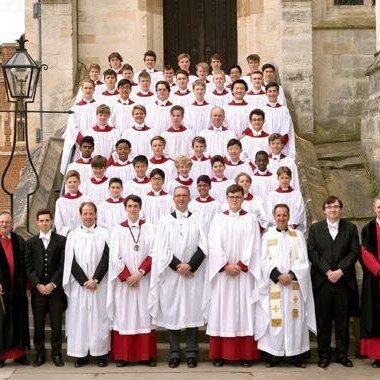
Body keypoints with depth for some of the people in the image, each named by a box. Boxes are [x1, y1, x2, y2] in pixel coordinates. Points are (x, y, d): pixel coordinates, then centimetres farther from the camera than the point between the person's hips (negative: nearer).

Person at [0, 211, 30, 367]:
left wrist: (23, 285, 3)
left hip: (16, 290, 3)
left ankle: (19, 353, 16)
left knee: (18, 321, 8)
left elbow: (23, 266, 9)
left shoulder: (19, 241, 8)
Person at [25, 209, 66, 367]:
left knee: (56, 324, 2)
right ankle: (39, 354, 15)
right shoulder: (31, 242, 8)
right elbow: (28, 266, 3)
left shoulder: (61, 240, 3)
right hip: (37, 289, 1)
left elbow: (63, 265, -2)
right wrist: (38, 285, -8)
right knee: (38, 324, 6)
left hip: (55, 289, -1)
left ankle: (57, 354, 12)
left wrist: (52, 284, -10)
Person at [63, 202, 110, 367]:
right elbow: (71, 262, 1)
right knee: (79, 317, 1)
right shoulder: (73, 235, 6)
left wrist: (95, 280, -13)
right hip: (79, 284, 1)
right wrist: (85, 281, -9)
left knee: (99, 318, 0)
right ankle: (81, 354, 8)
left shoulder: (104, 234, 2)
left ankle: (101, 353, 6)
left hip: (99, 284, -1)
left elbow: (106, 259, -4)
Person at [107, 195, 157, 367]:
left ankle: (147, 354, 9)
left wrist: (140, 273, -13)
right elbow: (115, 257, -1)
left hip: (144, 280, 0)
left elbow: (153, 254, -2)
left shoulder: (149, 229, 5)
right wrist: (127, 277, -10)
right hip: (123, 280, 0)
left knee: (144, 315, 2)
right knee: (123, 316, 1)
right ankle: (123, 355, 8)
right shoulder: (118, 230, 4)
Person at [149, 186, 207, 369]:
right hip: (171, 273, 0)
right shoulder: (165, 220, 7)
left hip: (193, 274, 0)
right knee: (172, 312, 1)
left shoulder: (197, 221, 7)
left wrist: (190, 266, -12)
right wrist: (178, 266, -11)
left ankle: (191, 353, 6)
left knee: (192, 311, 0)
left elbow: (203, 247, 0)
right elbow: (162, 248, -1)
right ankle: (174, 353, 8)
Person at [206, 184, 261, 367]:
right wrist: (226, 265, -11)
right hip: (222, 272, 1)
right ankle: (219, 354, 6)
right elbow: (215, 244, -1)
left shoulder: (250, 219, 6)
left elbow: (252, 246, -2)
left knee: (244, 311, -1)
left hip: (244, 272, -1)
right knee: (221, 310, 1)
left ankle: (246, 354, 4)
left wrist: (240, 266, -11)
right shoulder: (219, 218, 8)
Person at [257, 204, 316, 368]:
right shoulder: (267, 236, 7)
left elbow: (302, 260, 2)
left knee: (295, 317, 0)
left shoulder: (298, 236, 9)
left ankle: (296, 355, 6)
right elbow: (265, 260, 0)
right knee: (275, 318, -3)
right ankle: (273, 355, 3)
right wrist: (278, 276, -13)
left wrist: (291, 275, -12)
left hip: (294, 284, 1)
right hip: (274, 285, -1)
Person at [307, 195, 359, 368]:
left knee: (343, 319, 5)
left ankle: (342, 354, 15)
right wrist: (327, 271, -11)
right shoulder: (315, 228, 7)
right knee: (323, 320, 3)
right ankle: (324, 354, 12)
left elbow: (354, 252, 0)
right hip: (321, 281, 0)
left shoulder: (350, 228, 7)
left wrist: (340, 271, -12)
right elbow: (312, 252, 0)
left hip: (343, 281, 0)